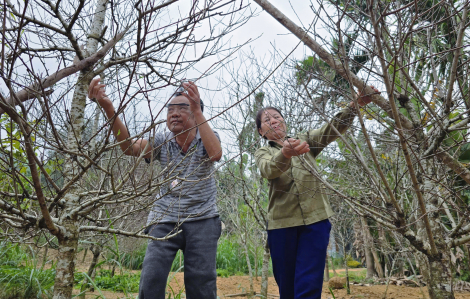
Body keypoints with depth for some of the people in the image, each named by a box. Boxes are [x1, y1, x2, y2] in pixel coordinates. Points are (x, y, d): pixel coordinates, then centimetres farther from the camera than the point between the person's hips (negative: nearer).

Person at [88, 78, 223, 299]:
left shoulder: (208, 138, -4)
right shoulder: (162, 142, -2)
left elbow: (215, 154, -28)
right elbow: (129, 147, -20)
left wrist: (198, 110, -34)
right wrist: (108, 108, -34)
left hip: (202, 220, -1)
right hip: (165, 218, 1)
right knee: (151, 279, -7)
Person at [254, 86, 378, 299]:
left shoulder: (305, 141, 13)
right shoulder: (263, 153, 8)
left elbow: (333, 128, -4)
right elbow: (269, 170, -16)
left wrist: (356, 104, -22)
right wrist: (286, 153, -39)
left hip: (315, 219, 0)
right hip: (282, 223, 0)